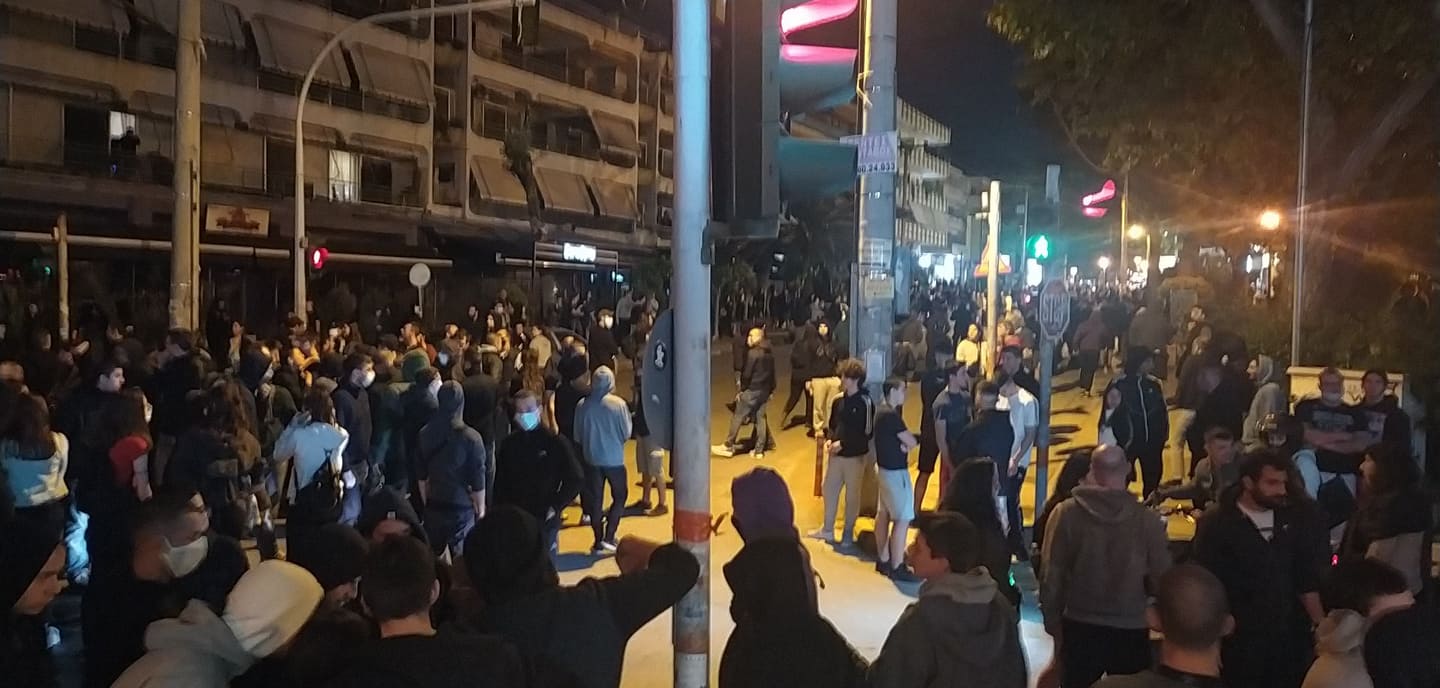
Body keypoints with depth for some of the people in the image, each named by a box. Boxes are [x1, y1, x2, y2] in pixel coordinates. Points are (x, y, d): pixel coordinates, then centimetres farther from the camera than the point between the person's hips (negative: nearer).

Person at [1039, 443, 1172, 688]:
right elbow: (1162, 578, -8)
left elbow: (1051, 574, -9)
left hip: (1079, 626, 0)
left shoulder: (1067, 512, -11)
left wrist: (1052, 620, 3)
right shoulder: (1147, 519, -11)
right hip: (1131, 629, 0)